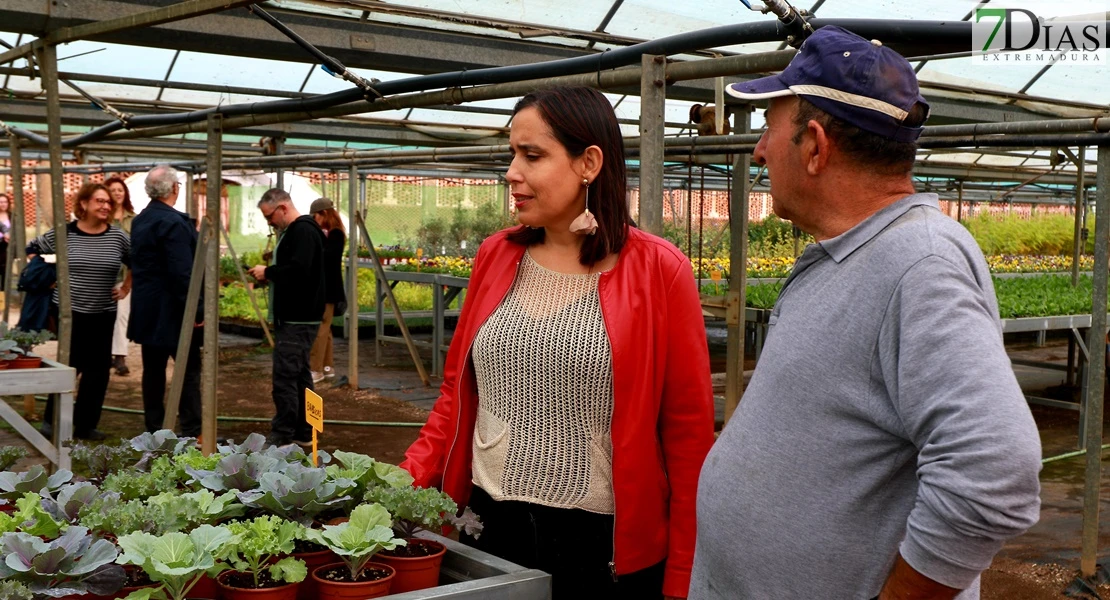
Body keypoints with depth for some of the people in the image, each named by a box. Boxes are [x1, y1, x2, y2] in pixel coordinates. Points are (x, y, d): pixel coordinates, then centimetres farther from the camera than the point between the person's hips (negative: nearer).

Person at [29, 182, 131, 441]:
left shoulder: (118, 237, -1)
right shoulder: (63, 233, -6)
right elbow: (32, 249, 8)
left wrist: (125, 288, 9)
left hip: (103, 313, 3)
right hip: (70, 311, -3)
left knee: (98, 368, 6)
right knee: (70, 365, 0)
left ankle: (86, 425, 18)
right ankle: (52, 420, 19)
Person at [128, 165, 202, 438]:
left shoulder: (139, 221, 11)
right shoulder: (173, 223, -18)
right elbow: (182, 272, -23)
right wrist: (196, 311, -20)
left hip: (146, 310, 9)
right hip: (172, 310, -9)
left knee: (153, 369, 13)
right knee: (189, 371, -3)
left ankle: (153, 428, 18)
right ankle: (192, 432, -3)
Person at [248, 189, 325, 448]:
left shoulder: (303, 231, -16)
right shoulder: (292, 231, 18)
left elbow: (299, 269, -28)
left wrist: (268, 272, -15)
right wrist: (268, 274, 6)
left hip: (298, 319, -11)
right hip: (294, 316, 11)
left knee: (285, 377, -9)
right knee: (299, 375, 15)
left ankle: (281, 438, -5)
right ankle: (303, 433, 22)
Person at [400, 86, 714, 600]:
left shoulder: (658, 272, -9)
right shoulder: (495, 257, 4)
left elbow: (689, 435, -7)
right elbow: (458, 390, 12)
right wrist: (410, 477, -3)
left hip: (607, 548, -4)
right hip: (488, 526, 4)